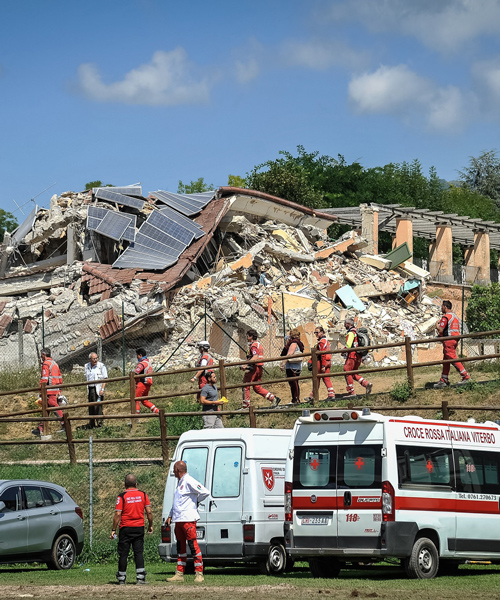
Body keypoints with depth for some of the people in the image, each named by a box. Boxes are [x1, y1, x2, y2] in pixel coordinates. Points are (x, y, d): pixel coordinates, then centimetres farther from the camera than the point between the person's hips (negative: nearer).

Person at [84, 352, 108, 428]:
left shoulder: (101, 366, -4)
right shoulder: (87, 366, 11)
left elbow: (105, 378, -5)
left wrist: (102, 389, -14)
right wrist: (87, 391, 15)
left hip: (98, 389, -5)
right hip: (90, 389, 5)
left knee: (98, 406, -11)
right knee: (91, 408, 5)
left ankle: (99, 423, -9)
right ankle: (91, 425, 11)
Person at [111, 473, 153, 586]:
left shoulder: (122, 496, -7)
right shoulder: (143, 495, 2)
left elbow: (117, 514, -10)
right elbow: (149, 512, 0)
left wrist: (113, 530, -6)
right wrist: (150, 525, 12)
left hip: (125, 528, -2)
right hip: (139, 528, 2)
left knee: (123, 554, 4)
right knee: (139, 553, 4)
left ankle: (121, 579, 8)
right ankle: (140, 577, -4)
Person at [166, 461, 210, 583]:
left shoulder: (189, 481, -11)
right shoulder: (179, 483, 19)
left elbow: (205, 492, -17)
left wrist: (196, 501, -2)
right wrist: (170, 516, 23)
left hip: (188, 519, -10)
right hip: (178, 520, 10)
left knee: (193, 545, -9)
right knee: (180, 547, 10)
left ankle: (199, 574, -8)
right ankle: (179, 574, 14)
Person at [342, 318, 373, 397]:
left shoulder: (351, 333, -12)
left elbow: (348, 345, -20)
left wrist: (343, 352, -3)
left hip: (352, 356, -9)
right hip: (359, 357, 9)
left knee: (347, 373, -1)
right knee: (354, 373, 16)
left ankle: (351, 392, -2)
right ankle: (366, 384, -1)